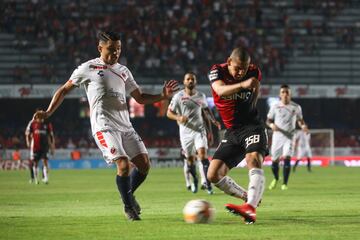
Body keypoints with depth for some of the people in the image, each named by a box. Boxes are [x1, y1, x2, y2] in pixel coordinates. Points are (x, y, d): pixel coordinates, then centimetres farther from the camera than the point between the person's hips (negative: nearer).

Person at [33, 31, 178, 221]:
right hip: (104, 127, -6)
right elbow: (64, 90, 8)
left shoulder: (123, 71, 17)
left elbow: (140, 98, 20)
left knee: (144, 164, -1)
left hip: (125, 126, 6)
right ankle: (128, 207, -1)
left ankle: (129, 194, 26)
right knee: (124, 165, -20)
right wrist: (48, 112, -1)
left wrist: (163, 96, 3)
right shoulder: (88, 68, 2)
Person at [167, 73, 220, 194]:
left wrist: (210, 127, 15)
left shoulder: (201, 96, 6)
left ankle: (205, 182, -22)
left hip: (199, 130, 1)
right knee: (190, 158, 5)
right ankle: (193, 181, 27)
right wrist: (178, 118, -19)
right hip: (186, 131, -1)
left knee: (202, 153, -19)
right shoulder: (178, 96, -3)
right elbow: (169, 113, 0)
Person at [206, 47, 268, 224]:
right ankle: (248, 197, 15)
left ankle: (251, 209, -48)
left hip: (252, 126, -3)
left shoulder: (254, 72, -4)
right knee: (213, 175, -5)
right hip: (232, 131, 3)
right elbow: (221, 90, -33)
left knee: (253, 160, -32)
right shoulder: (217, 71, -8)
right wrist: (242, 85, -49)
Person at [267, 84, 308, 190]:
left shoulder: (296, 107, 3)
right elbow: (268, 120, 6)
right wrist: (272, 125, -17)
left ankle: (285, 183, -9)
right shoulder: (275, 106, 1)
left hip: (289, 137, -1)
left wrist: (303, 125, -8)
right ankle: (276, 179, 34)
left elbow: (300, 120, 14)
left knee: (287, 158, -18)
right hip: (277, 136, 1)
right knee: (274, 161, 4)